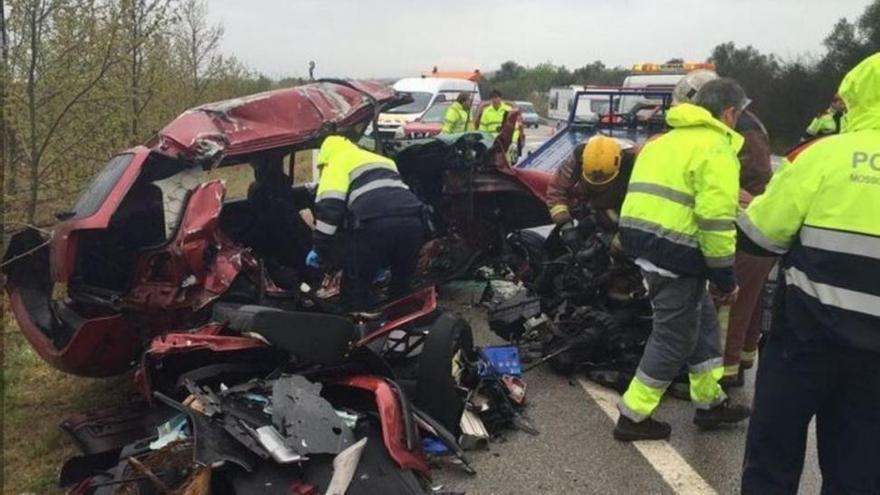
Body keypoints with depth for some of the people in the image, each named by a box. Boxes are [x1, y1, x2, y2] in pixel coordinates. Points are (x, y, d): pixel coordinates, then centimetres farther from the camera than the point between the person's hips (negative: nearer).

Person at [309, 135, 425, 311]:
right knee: (401, 284, 25)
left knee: (356, 287, 9)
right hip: (412, 220, 7)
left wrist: (320, 249, 8)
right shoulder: (382, 160, 39)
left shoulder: (337, 163, 17)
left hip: (376, 223, -7)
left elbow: (329, 206, 0)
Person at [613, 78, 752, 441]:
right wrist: (725, 275, -12)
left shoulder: (665, 141, 20)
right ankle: (633, 416, 12)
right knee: (674, 337, 4)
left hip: (641, 239, 9)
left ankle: (709, 401, 33)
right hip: (675, 251, -9)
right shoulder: (716, 147, -9)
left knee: (701, 321, 22)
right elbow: (716, 218, -18)